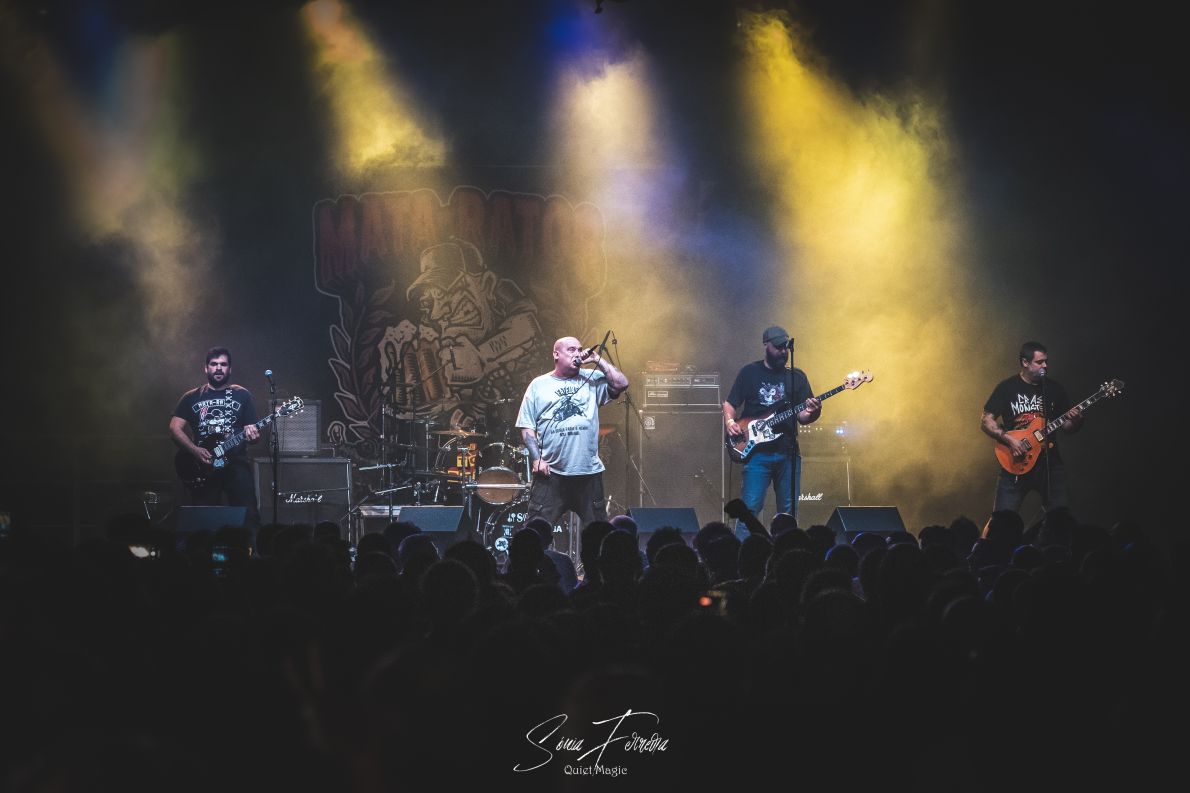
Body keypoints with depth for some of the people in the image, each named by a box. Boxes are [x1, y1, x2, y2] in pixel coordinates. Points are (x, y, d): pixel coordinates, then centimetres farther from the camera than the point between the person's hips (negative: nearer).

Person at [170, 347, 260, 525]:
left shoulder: (242, 395, 11)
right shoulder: (191, 397, 12)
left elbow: (252, 430, 9)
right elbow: (175, 428, 6)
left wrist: (252, 435, -15)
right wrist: (195, 450, -8)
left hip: (236, 464, -1)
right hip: (203, 467, 1)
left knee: (248, 516, -14)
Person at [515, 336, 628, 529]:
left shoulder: (591, 379, 10)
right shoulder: (539, 385, 5)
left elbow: (621, 384, -3)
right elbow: (527, 426, 4)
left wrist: (597, 360, -2)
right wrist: (536, 458, -7)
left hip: (589, 471, 2)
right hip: (550, 472, -2)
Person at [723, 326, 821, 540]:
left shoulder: (797, 377, 10)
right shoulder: (749, 373, 6)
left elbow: (802, 416, 6)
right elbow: (730, 404, 9)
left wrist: (811, 413, -17)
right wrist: (729, 422, -11)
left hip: (787, 452, 3)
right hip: (757, 451, -3)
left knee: (788, 511, 5)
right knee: (750, 508, -11)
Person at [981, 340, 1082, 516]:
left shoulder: (1054, 388, 8)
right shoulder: (1006, 388, 0)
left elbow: (1067, 426, 14)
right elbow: (986, 422, -1)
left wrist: (1075, 421, -9)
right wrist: (1009, 439, -14)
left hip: (1050, 463, 3)